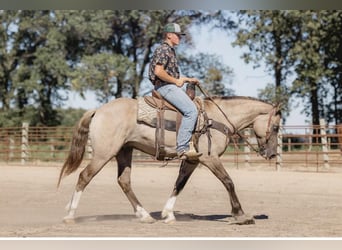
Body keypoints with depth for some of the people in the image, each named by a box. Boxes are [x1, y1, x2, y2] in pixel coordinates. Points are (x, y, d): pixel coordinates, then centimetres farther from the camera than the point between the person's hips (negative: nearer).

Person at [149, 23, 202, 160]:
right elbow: (158, 72, -22)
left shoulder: (171, 51, 23)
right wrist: (176, 81, -14)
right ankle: (182, 147, -26)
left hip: (171, 86, 11)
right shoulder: (163, 50, -10)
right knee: (191, 110, -22)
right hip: (165, 86, -11)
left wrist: (188, 79, 19)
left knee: (192, 107, 13)